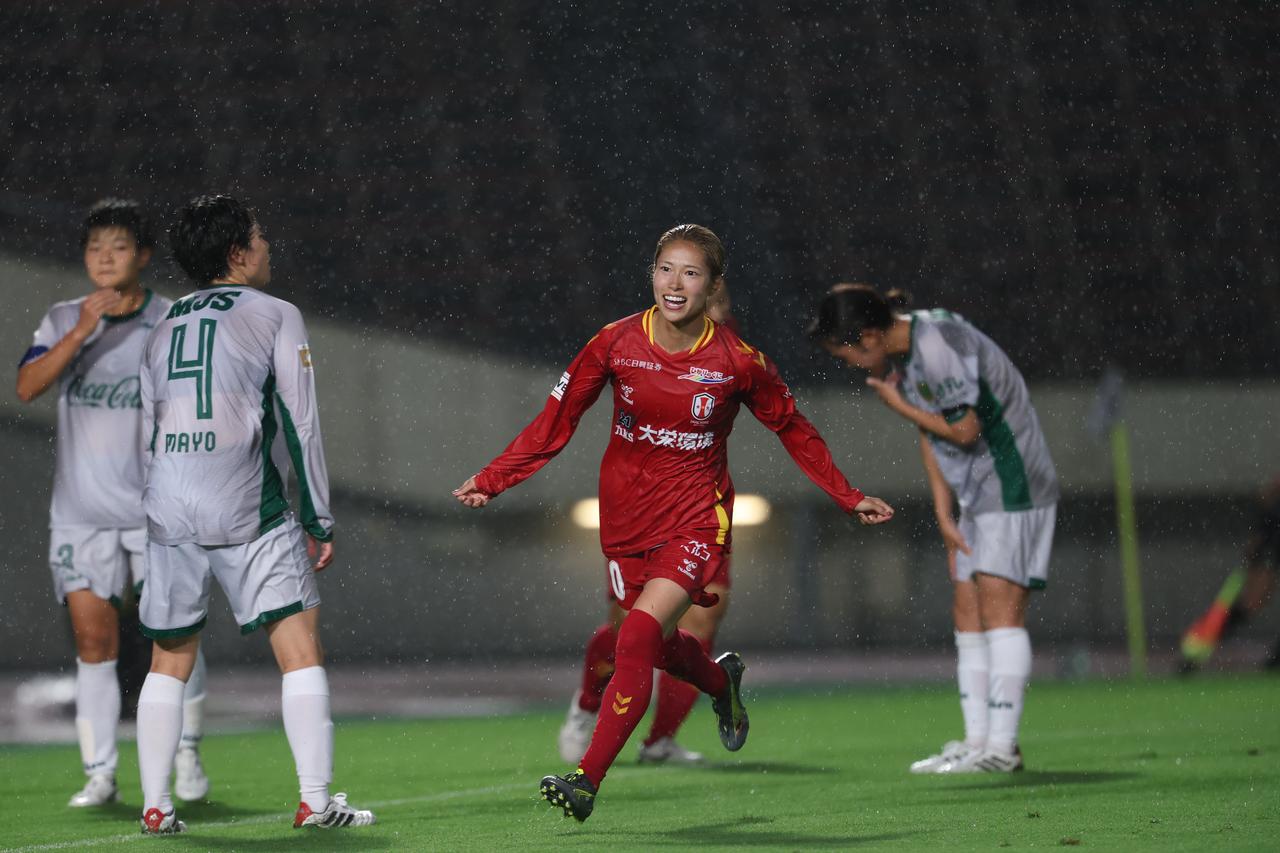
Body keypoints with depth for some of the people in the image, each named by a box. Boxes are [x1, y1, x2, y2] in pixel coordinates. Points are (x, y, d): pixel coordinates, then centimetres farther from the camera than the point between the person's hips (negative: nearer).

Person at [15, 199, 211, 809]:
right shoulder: (62, 321, 6)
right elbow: (27, 387, -9)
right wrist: (81, 333, -21)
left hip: (156, 508, -2)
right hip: (81, 511, 2)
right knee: (93, 640, -2)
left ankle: (186, 755, 16)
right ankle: (99, 774, 2)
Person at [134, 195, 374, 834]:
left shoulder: (163, 328, 18)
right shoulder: (274, 316, 3)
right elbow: (299, 424, -3)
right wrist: (320, 522, 1)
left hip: (167, 511, 5)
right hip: (248, 512, -5)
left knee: (170, 660, 13)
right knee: (300, 647, -2)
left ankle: (154, 806, 8)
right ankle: (315, 799, -11)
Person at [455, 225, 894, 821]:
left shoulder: (738, 361, -10)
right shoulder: (616, 343, -7)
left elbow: (793, 429, 5)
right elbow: (557, 419, 1)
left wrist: (850, 499, 7)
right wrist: (492, 479, -6)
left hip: (695, 517, -3)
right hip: (626, 514, 4)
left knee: (639, 636, -23)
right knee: (659, 647, 16)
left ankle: (587, 780, -20)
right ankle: (722, 681, 53)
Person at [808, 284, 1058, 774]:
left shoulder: (940, 348, -23)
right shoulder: (900, 353, 7)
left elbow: (963, 431, -19)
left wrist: (896, 403, -8)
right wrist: (945, 517, 3)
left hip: (1013, 487, -9)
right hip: (979, 495, 9)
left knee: (999, 607, -12)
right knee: (968, 613, 5)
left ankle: (1002, 746, -14)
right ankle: (977, 739, 5)